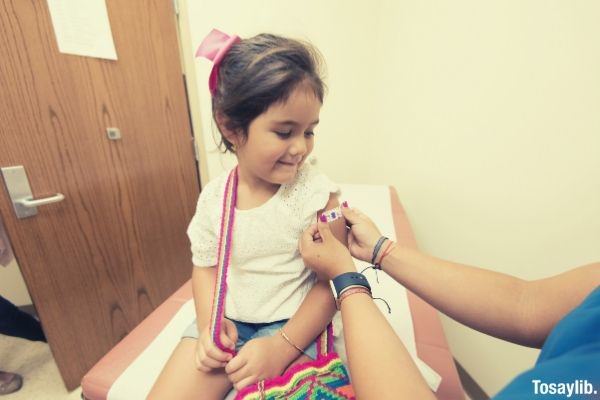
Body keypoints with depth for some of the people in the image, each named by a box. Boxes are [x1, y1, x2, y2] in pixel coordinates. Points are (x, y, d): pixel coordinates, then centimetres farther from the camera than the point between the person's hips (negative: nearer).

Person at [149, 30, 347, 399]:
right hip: (227, 322, 4)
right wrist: (209, 322, -9)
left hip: (292, 325, -2)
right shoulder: (214, 196, -7)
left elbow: (332, 281, -13)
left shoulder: (318, 193, -18)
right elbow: (206, 266, 5)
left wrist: (282, 347, -18)